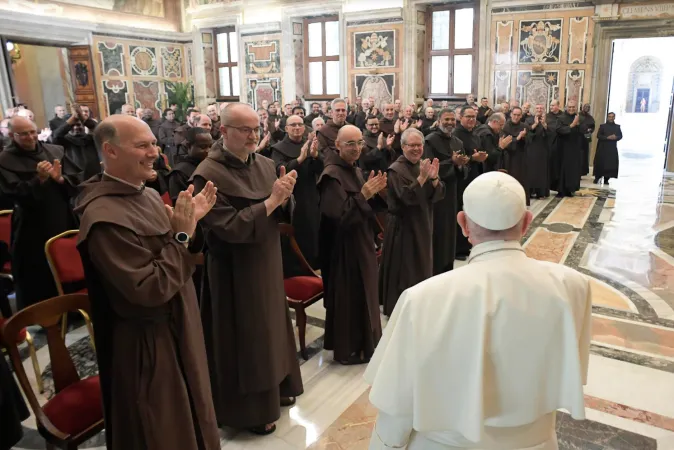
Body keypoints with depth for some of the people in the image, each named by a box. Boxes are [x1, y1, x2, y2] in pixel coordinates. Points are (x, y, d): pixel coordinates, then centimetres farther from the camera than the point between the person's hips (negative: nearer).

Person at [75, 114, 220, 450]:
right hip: (146, 346, -8)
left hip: (176, 329, 9)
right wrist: (182, 234, -24)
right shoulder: (104, 217, -27)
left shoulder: (148, 196, 1)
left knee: (186, 419, 28)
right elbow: (149, 290, -29)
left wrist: (190, 224, -7)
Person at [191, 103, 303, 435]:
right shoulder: (208, 175, -18)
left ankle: (275, 388, 41)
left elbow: (283, 215, 5)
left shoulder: (265, 165, 2)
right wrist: (270, 201, -25)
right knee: (245, 335, 7)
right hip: (235, 271, -7)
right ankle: (248, 408, 26)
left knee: (271, 326, 20)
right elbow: (230, 228, -23)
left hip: (268, 262, 7)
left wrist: (284, 198, -17)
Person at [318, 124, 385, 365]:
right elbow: (339, 215, -25)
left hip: (361, 243, 10)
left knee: (362, 294, 19)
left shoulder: (355, 170, 9)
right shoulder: (332, 175, -19)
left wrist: (373, 193, -4)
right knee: (347, 297, 1)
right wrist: (363, 194, -27)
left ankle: (361, 342, 34)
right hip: (344, 246, -9)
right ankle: (347, 349, 17)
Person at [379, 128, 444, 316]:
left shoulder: (424, 165, 6)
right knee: (404, 271, 1)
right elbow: (407, 197, -24)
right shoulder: (396, 170, -13)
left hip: (423, 226, 7)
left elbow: (439, 195, -2)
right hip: (403, 227, -7)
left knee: (422, 268, 16)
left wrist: (434, 177, -19)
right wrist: (422, 177, -31)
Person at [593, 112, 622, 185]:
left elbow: (620, 136, 9)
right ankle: (597, 178, 5)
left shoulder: (617, 127, 10)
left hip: (612, 148, 2)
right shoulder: (602, 126, 2)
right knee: (600, 163, -4)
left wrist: (616, 137, -13)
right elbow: (598, 136, -5)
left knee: (611, 163, -1)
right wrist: (607, 137, -17)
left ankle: (606, 179, 5)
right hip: (603, 147, -2)